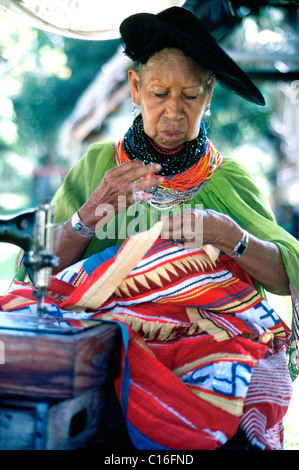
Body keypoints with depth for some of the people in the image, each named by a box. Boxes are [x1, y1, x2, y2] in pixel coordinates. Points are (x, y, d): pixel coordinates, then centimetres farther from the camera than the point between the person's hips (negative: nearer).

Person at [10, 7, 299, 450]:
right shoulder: (97, 165, 10)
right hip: (104, 340, 0)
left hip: (209, 344, 0)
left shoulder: (228, 179, 10)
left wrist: (228, 235, -16)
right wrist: (92, 214, -13)